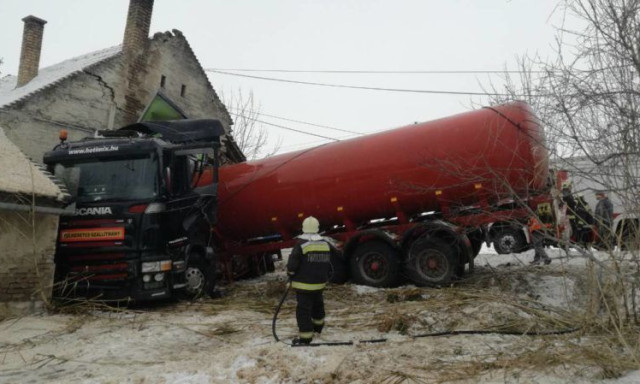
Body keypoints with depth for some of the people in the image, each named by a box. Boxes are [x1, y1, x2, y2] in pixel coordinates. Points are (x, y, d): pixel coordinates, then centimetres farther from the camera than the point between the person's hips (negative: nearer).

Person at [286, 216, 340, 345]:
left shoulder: (300, 245, -16)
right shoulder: (325, 244, 0)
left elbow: (292, 264, -18)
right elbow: (336, 256, 14)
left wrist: (290, 273, 2)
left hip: (303, 284, -6)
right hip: (320, 282, 6)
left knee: (303, 309, -1)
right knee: (317, 303, 26)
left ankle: (305, 337, -1)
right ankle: (318, 325, 46)